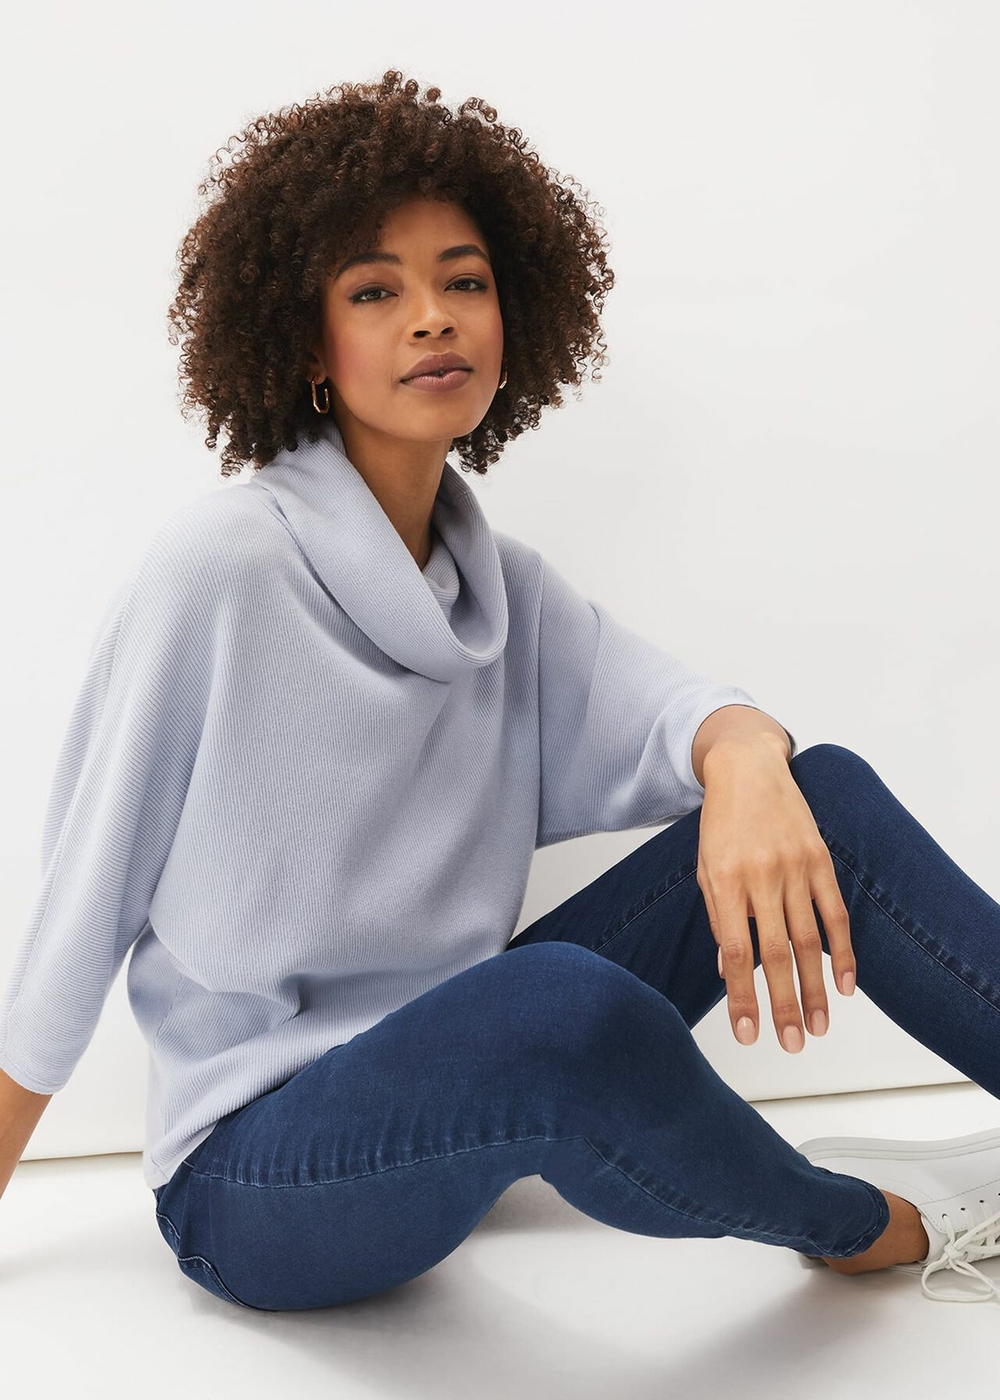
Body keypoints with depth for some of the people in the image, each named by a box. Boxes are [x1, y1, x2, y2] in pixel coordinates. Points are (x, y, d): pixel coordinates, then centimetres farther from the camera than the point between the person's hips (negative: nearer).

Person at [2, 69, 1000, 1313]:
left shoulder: (505, 589, 6)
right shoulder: (217, 571, -15)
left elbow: (658, 703, -11)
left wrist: (746, 763, -36)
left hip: (448, 1081, 7)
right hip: (254, 1168, -6)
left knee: (823, 794, -7)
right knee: (570, 1007, -39)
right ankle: (870, 1227, -10)